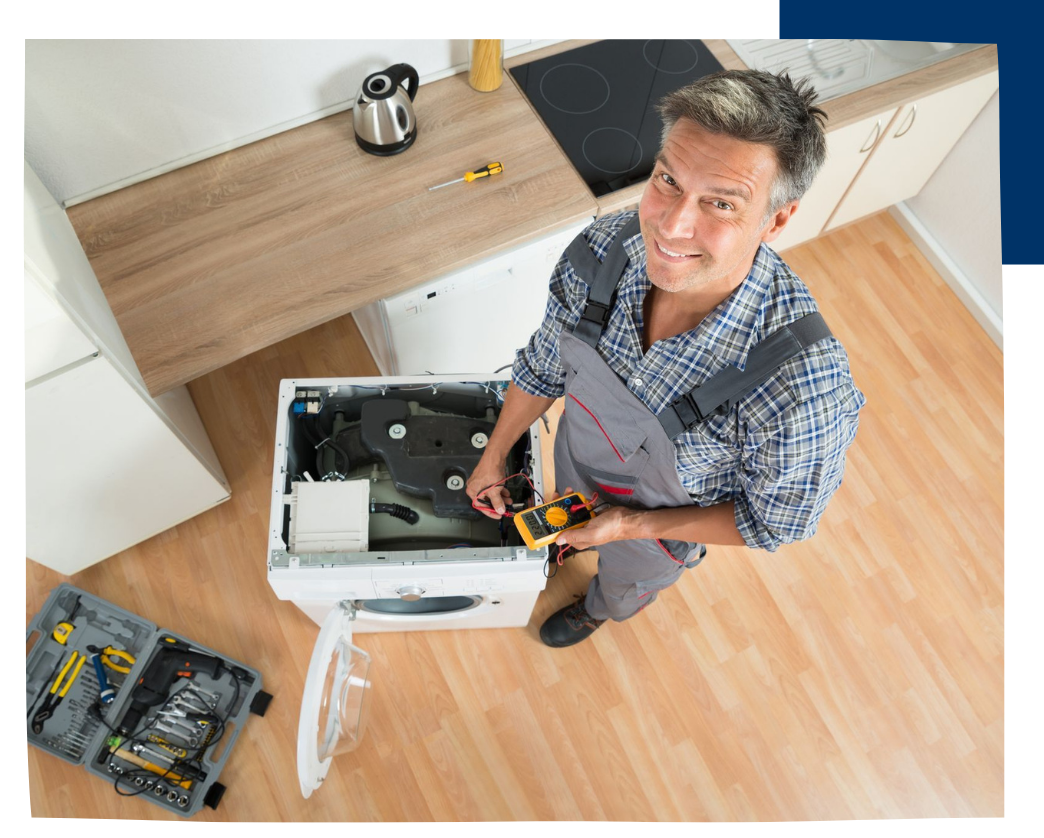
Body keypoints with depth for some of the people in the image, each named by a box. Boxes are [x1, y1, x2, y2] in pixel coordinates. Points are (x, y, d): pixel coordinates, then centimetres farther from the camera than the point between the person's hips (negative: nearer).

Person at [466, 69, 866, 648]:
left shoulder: (805, 389, -44)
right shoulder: (601, 251, -31)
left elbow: (775, 523, -23)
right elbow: (544, 365, -11)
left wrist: (631, 526, -23)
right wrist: (494, 457, 0)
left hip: (663, 520, -2)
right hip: (577, 460, 3)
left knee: (624, 585, 33)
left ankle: (597, 612, 71)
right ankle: (574, 541, 76)